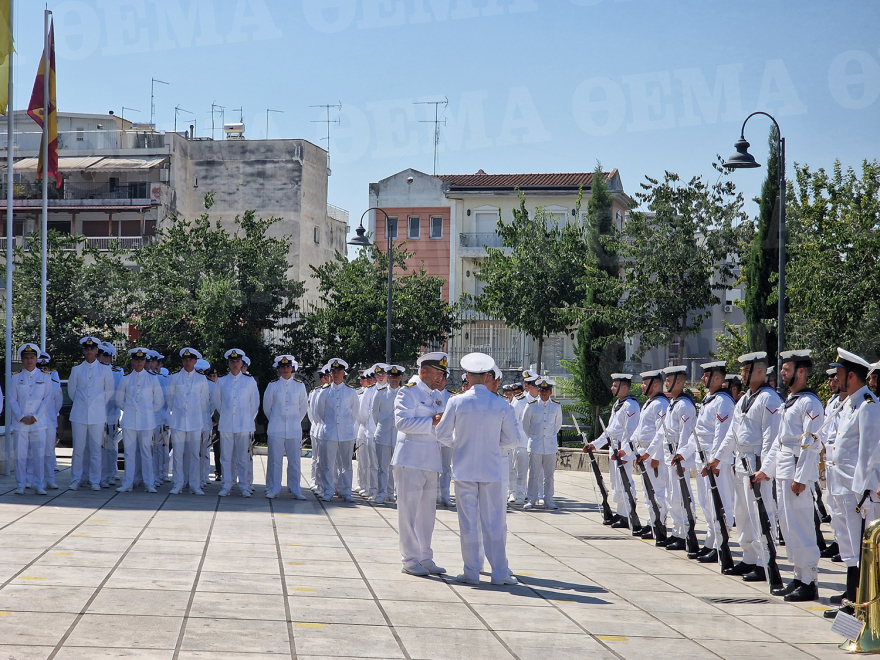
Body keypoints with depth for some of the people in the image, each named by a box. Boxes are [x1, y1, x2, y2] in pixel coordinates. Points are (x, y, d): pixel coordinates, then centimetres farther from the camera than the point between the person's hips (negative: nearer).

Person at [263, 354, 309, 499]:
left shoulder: (299, 386, 6)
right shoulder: (272, 386, 3)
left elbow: (303, 407, 16)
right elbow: (266, 407, 13)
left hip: (294, 430, 1)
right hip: (276, 430, -1)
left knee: (295, 461, 2)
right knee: (275, 460, 0)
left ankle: (295, 490, 8)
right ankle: (273, 489, 7)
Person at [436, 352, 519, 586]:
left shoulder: (456, 402, -6)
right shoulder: (501, 405, -4)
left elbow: (443, 434, -1)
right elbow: (512, 439, 1)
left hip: (464, 470, 0)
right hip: (492, 469, 0)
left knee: (468, 522, 5)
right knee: (494, 522, 6)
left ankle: (471, 573, 8)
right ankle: (499, 573, 7)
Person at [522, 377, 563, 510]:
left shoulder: (556, 407, 4)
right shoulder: (531, 406, -1)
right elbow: (525, 424, 11)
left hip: (551, 445, 1)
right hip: (535, 445, -1)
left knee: (549, 474, 4)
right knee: (534, 474, -1)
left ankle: (548, 500, 11)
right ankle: (532, 500, 5)